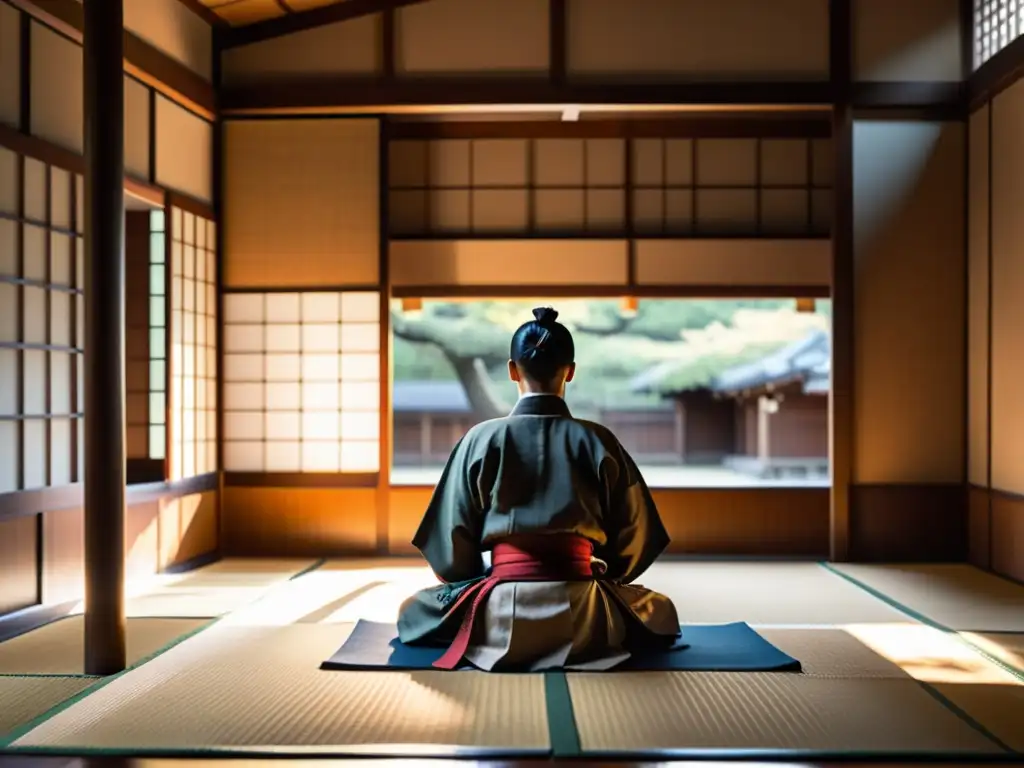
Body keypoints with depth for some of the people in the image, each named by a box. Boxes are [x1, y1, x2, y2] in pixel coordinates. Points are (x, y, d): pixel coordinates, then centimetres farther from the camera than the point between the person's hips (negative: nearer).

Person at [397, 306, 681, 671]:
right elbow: (635, 538, 8)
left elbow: (452, 543, 3)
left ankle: (497, 641, 6)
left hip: (500, 611, 0)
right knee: (662, 611, 29)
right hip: (581, 612, 0)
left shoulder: (482, 438, 0)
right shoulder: (598, 441, 1)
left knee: (412, 610, 28)